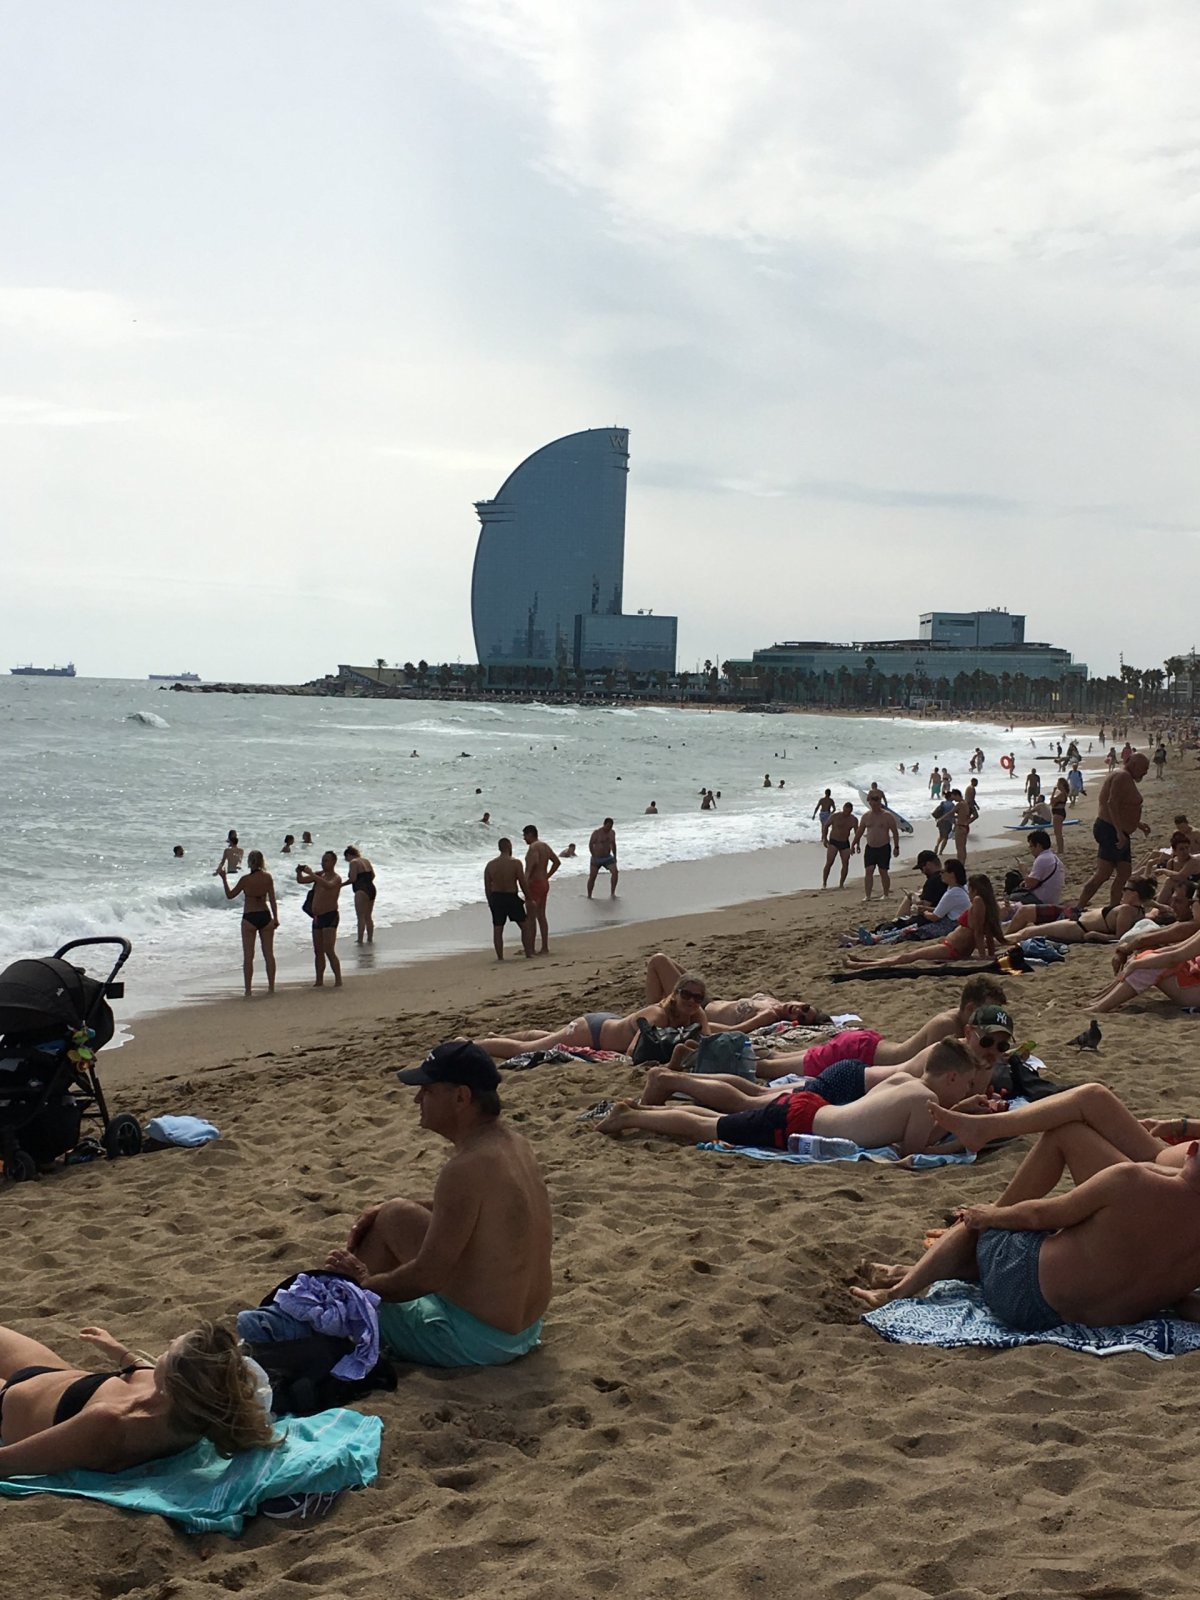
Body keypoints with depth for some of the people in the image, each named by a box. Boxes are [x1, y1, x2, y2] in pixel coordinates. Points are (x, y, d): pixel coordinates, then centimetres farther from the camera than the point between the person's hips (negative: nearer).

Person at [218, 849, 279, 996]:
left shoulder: (245, 880, -11)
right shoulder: (268, 877, -4)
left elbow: (230, 895, 0)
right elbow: (272, 899, -1)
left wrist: (224, 878, 7)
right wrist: (275, 918, 8)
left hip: (249, 918, -3)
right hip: (265, 916, 3)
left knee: (248, 956, 3)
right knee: (269, 953, 11)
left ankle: (248, 991, 2)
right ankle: (271, 987, 14)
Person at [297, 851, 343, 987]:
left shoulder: (336, 878, -9)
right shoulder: (319, 875, 13)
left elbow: (328, 885, -32)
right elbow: (300, 880, 12)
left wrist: (311, 873, -32)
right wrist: (299, 872, -10)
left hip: (330, 917, -8)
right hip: (317, 918, 8)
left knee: (329, 951, -15)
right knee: (318, 951, 10)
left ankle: (338, 980, -13)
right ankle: (319, 980, 15)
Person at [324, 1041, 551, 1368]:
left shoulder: (467, 1168, -27)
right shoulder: (513, 1142, 2)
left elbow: (427, 1276, -24)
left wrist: (368, 1283, -6)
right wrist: (387, 1210, 11)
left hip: (476, 1342, -9)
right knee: (396, 1216, 18)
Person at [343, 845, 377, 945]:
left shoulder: (353, 863, -9)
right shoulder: (366, 861, 15)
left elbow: (353, 878, -15)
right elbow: (373, 875, 16)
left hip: (361, 892, -8)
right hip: (371, 889, 8)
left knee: (360, 917, -4)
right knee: (368, 917, 16)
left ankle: (360, 940, -3)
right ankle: (370, 939, 20)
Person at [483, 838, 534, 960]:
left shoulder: (490, 864, 1)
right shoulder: (515, 863, -11)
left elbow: (487, 887, 4)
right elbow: (523, 883, -10)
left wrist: (490, 902, 14)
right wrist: (528, 898, 3)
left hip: (496, 898, 3)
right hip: (512, 897, -3)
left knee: (497, 929, 8)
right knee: (525, 926, 10)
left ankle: (500, 956, 8)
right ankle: (529, 953, 9)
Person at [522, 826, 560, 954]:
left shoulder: (533, 847, -14)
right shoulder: (545, 846, 15)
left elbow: (534, 862, -32)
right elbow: (557, 862, 21)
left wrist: (526, 879, -30)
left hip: (534, 884, -10)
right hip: (544, 883, 10)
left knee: (531, 917, -5)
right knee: (541, 916, 14)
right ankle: (544, 947, 16)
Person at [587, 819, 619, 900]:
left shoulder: (612, 832, 3)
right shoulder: (596, 832, -13)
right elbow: (590, 844, -11)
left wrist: (615, 856, 12)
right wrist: (593, 857, -17)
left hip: (608, 858, 4)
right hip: (596, 859, -4)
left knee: (615, 872, -18)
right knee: (592, 877, 1)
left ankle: (612, 894, -12)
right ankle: (589, 896, 16)